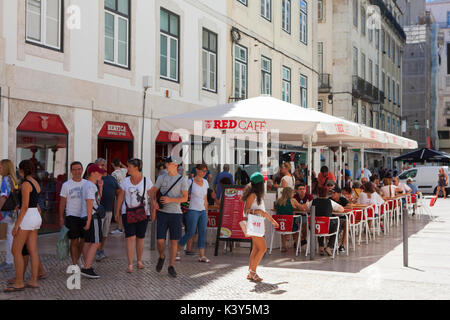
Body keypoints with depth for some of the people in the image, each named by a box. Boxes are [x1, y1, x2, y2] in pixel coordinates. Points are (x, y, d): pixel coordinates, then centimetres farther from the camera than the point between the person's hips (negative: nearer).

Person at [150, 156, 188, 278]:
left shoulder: (182, 180, -3)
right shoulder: (161, 178, 5)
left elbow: (185, 198, -5)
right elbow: (153, 191, 14)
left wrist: (170, 200, -17)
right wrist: (153, 201, -7)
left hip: (176, 213, -1)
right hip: (162, 213, 1)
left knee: (174, 241, 2)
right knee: (160, 240, -4)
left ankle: (171, 266, 15)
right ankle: (161, 257, 27)